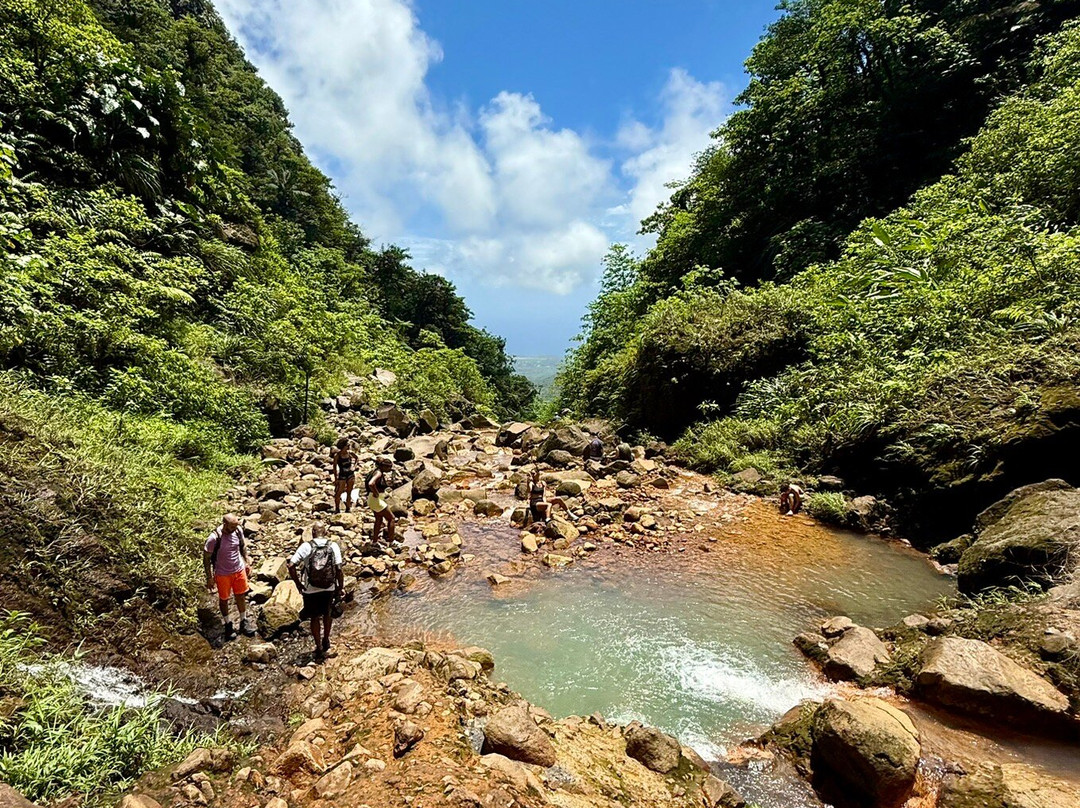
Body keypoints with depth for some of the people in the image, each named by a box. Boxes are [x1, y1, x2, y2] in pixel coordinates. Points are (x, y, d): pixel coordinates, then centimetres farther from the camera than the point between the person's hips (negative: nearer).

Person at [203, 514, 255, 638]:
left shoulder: (238, 530, -14)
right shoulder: (214, 538, -28)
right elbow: (206, 558, -16)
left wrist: (247, 562, 11)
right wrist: (209, 578, -11)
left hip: (239, 570, 4)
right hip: (222, 574, -4)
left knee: (241, 596, 17)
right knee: (224, 599, 17)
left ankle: (243, 623, 36)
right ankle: (228, 624, 40)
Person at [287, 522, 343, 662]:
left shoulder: (306, 546, -8)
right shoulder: (333, 546, -8)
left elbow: (291, 566, -15)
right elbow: (339, 569, -12)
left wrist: (298, 584, -3)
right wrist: (341, 588, 0)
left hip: (310, 590, -1)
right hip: (329, 589, 1)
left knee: (315, 618, 17)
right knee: (328, 614, 26)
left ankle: (319, 649, 24)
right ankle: (326, 642, 41)